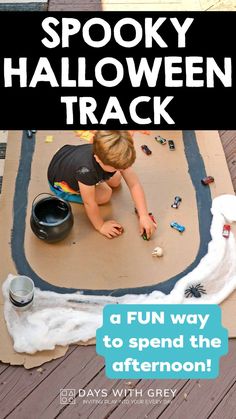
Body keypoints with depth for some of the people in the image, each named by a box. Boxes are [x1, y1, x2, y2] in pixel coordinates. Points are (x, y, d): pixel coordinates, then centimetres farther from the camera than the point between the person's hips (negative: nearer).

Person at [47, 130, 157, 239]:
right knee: (104, 195, -10)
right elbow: (89, 203, -34)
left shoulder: (116, 157, -31)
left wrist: (143, 216, -30)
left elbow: (134, 185, -26)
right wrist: (100, 226, -21)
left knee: (115, 181, 6)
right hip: (60, 182, -5)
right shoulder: (86, 169, -48)